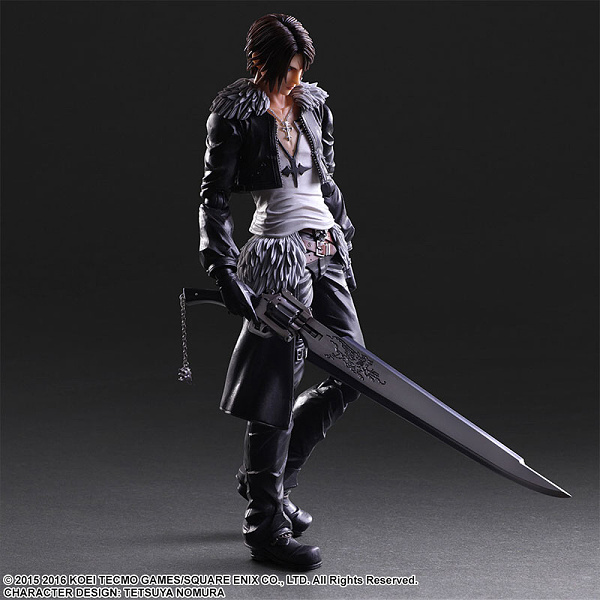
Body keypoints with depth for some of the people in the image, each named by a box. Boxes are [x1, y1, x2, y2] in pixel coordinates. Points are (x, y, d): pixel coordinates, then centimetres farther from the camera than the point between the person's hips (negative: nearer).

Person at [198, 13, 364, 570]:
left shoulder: (313, 104, 15)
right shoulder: (235, 112, -5)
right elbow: (214, 196, -8)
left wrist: (344, 241, 22)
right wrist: (223, 267, -18)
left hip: (325, 250, 8)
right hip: (278, 254, -7)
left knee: (352, 374, 6)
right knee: (277, 384, -7)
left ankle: (266, 476, 23)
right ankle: (265, 524, 3)